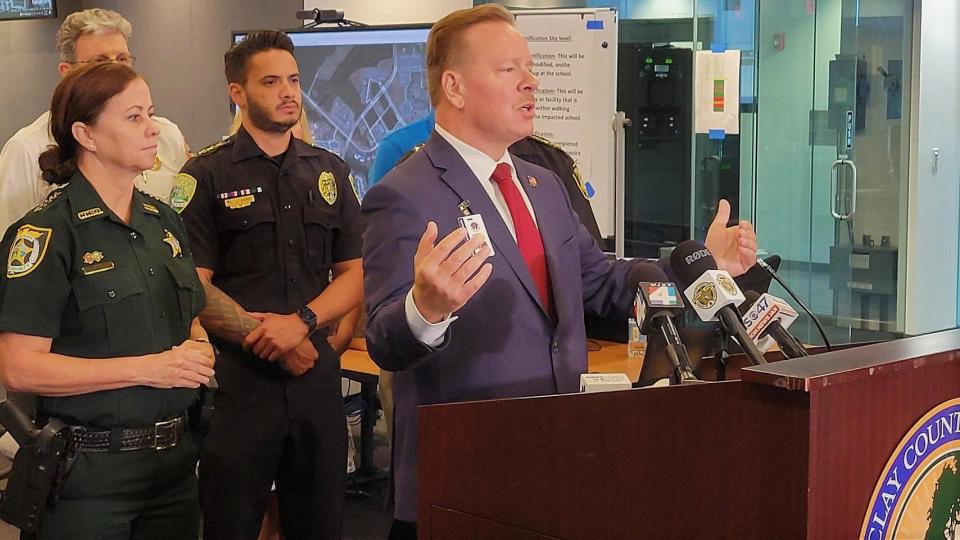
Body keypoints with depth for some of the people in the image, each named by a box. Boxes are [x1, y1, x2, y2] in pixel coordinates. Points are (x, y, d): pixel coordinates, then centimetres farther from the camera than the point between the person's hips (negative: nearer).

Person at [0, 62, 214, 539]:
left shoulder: (164, 222, 10)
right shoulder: (48, 232, -12)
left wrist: (199, 351, -2)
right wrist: (145, 368, -21)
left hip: (175, 459, 7)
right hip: (90, 470, -6)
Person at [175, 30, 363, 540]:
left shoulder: (329, 171, 11)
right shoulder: (207, 175, -2)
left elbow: (354, 274, 8)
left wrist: (302, 322, -9)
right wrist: (265, 336, -12)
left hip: (316, 372, 4)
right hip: (236, 377, -4)